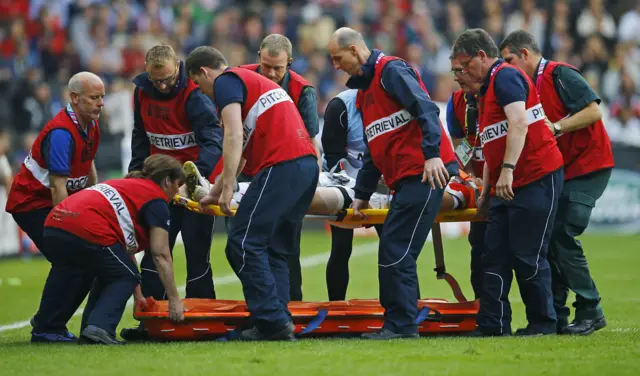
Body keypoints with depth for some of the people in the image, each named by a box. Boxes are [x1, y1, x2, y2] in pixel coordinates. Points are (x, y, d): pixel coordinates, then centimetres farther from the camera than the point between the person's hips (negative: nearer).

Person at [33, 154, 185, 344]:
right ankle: (99, 327, -8)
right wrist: (174, 300, 6)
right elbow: (161, 255, 3)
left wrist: (137, 294, 38)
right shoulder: (156, 199, 9)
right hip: (87, 230, -8)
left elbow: (125, 246, 36)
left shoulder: (124, 185, 34)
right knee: (124, 278, 11)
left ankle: (46, 330, 25)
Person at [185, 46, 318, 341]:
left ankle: (272, 322, -12)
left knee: (243, 245, -6)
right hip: (308, 163, 9)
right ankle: (280, 323, 6)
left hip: (280, 167, -9)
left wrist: (227, 187, -12)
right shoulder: (257, 81, 32)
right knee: (276, 248, 13)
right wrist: (215, 192, 42)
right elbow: (242, 150, 37)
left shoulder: (226, 82, 3)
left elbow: (234, 137, -12)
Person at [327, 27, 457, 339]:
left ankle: (402, 325, -8)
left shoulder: (391, 70, -6)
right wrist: (362, 194, 28)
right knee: (393, 252, 9)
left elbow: (426, 109, -18)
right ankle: (398, 324, 12)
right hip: (406, 179, 10)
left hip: (425, 173, -10)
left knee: (396, 251, -11)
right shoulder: (364, 89, 24)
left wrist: (432, 154, -28)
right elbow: (373, 150, 29)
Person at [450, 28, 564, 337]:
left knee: (527, 257, -5)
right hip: (507, 186, 10)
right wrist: (485, 192, 25)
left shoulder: (506, 77, -9)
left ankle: (542, 323, 6)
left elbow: (519, 123, -23)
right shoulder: (487, 89, 22)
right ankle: (492, 325, 3)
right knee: (495, 256, 4)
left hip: (536, 180, -10)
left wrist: (507, 170, -28)